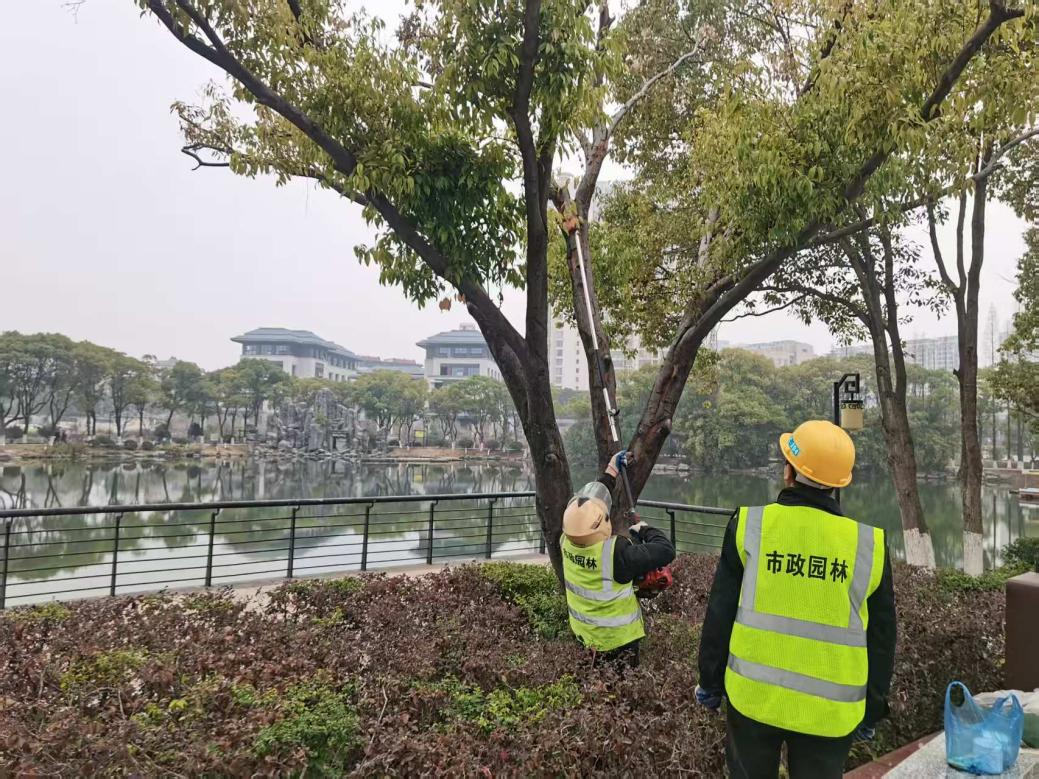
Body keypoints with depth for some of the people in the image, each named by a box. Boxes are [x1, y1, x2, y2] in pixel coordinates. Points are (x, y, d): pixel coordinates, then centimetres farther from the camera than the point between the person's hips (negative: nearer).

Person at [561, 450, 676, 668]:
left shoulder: (567, 540, -17)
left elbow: (588, 500, 0)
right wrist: (644, 529, -9)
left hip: (582, 632, 6)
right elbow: (666, 551, -27)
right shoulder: (615, 552, -35)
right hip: (616, 640, -5)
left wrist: (611, 472, 9)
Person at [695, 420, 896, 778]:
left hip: (752, 695, 0)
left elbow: (719, 615, -4)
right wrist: (872, 709, 16)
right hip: (829, 709, 1)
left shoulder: (749, 526, -11)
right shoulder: (868, 544, -7)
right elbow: (881, 640, 3)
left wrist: (711, 682, 8)